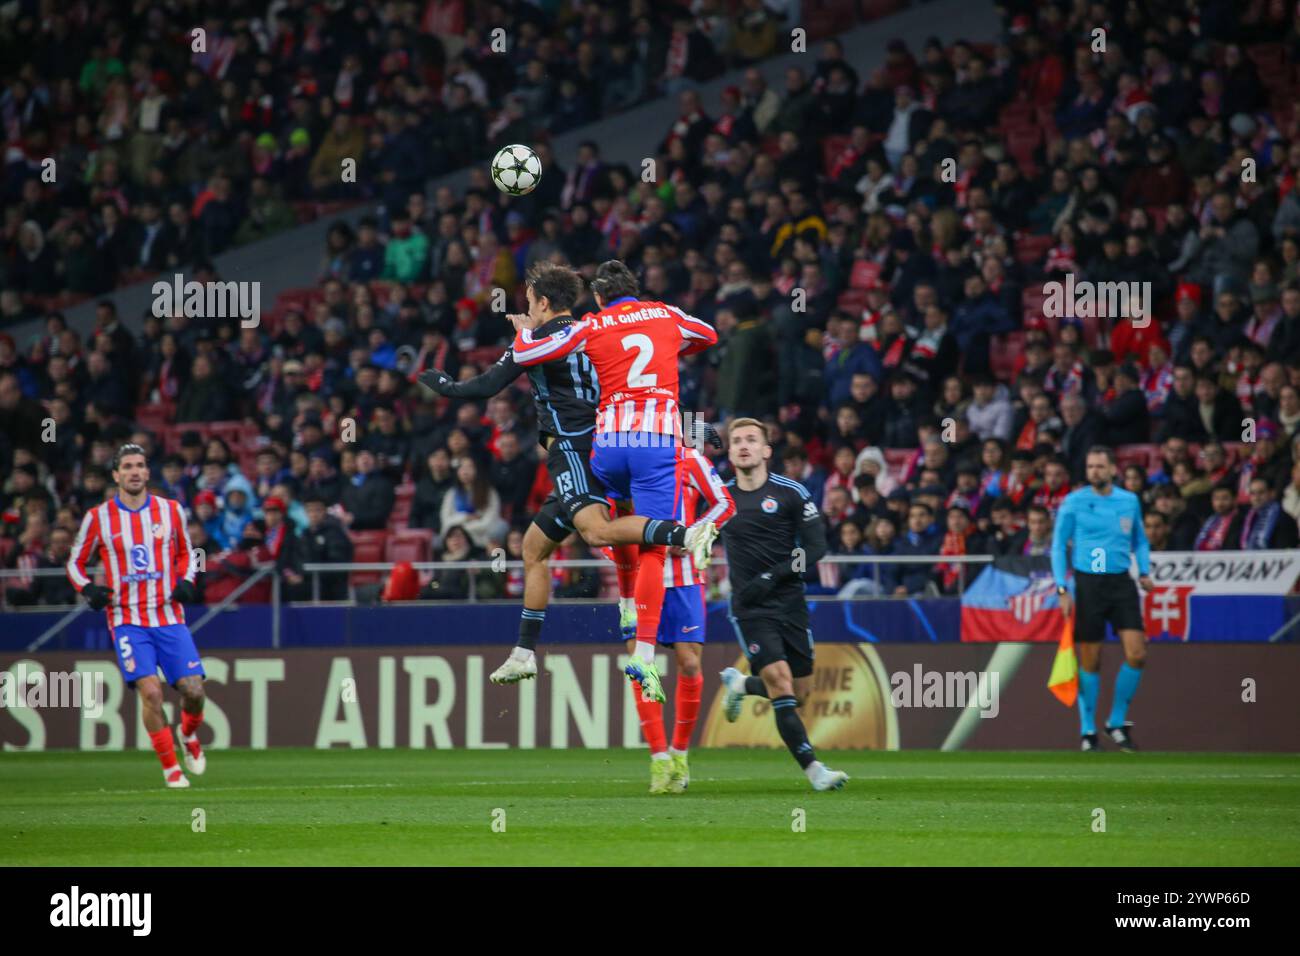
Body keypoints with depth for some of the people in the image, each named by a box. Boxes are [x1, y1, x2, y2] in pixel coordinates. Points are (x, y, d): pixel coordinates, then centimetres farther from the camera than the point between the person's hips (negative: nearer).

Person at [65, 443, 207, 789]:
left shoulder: (171, 511, 5)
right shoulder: (98, 518, 0)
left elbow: (185, 553, 20)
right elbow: (75, 563, 10)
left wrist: (186, 582, 1)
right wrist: (88, 589, -10)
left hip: (169, 617, 2)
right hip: (127, 620, -2)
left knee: (193, 690, -6)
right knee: (150, 691, -18)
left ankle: (189, 735, 28)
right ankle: (170, 767, -5)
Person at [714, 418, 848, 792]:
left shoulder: (791, 493, -3)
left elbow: (815, 547, -8)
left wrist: (772, 577, -17)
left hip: (790, 602, 1)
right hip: (750, 608, -1)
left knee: (800, 693, 6)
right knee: (780, 682, -18)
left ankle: (740, 683, 36)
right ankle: (813, 769, -21)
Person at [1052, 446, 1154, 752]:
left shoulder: (1130, 501, 7)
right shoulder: (1073, 502, -2)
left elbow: (1140, 540, 20)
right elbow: (1058, 546, 1)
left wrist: (1144, 571, 4)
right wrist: (1062, 589, -7)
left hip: (1121, 583, 3)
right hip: (1088, 584, -3)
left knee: (1137, 654, -9)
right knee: (1090, 661, 0)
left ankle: (1117, 722, 8)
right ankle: (1088, 731, 11)